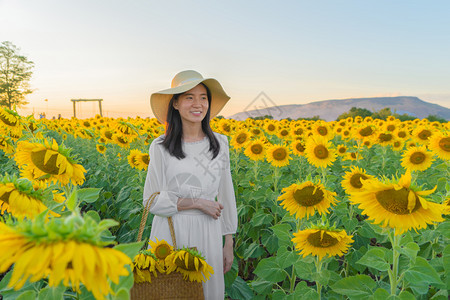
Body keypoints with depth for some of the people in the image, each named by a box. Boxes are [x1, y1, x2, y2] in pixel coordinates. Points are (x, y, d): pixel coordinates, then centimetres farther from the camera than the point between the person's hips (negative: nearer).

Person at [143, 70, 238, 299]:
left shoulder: (220, 143, 1)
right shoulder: (160, 147, -6)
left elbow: (226, 195, 7)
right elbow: (152, 201, -5)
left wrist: (229, 245, 8)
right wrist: (197, 203, -15)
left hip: (207, 235, 2)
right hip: (170, 234, -2)